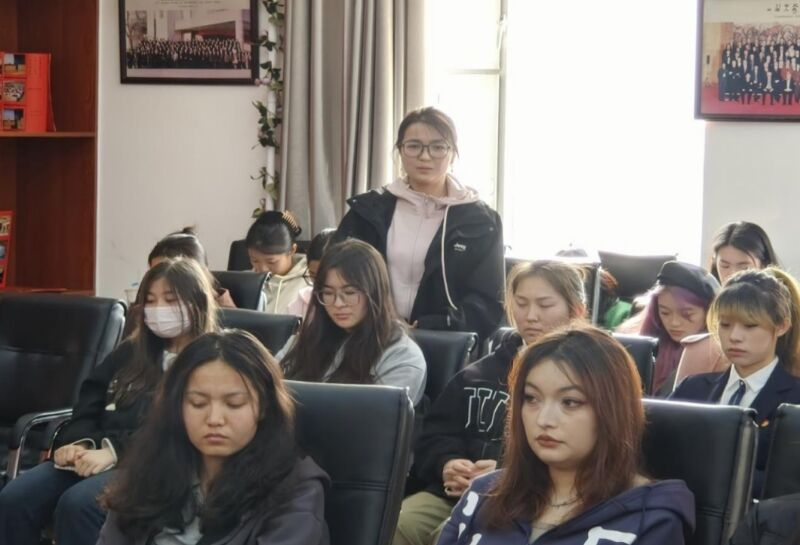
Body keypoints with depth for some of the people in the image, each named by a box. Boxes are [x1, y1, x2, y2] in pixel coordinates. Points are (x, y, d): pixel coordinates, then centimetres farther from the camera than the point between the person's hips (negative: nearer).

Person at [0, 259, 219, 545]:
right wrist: (78, 443, -2)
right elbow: (89, 406, 21)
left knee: (77, 504, -34)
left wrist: (114, 452, -20)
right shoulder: (131, 352, 26)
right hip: (94, 455, 6)